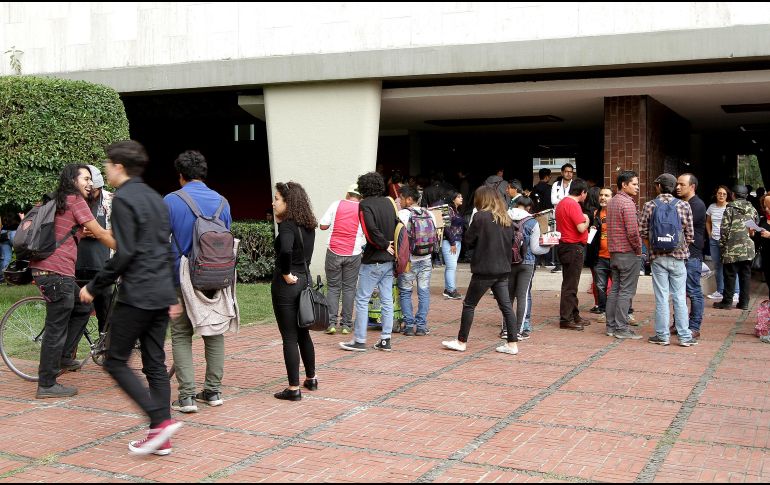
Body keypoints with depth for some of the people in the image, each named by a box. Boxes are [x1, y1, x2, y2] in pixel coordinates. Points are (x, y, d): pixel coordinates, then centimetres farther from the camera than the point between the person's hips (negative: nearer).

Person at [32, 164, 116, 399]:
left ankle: (64, 358, 25)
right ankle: (47, 385, 4)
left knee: (83, 307, 23)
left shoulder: (55, 200, 20)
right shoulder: (75, 200, -7)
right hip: (57, 272, -10)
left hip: (43, 268, 10)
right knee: (56, 328, -3)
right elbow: (100, 233, -6)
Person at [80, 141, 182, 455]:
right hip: (161, 295, 8)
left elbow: (124, 254, -18)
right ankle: (161, 439, 11)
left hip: (136, 295, -8)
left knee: (116, 362, 1)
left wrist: (94, 287, -7)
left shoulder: (123, 199, -10)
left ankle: (160, 421, -9)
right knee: (155, 364, 10)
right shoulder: (155, 198, 16)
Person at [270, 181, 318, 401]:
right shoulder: (308, 225, 8)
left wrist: (286, 273, -21)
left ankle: (294, 388, 4)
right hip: (304, 279, 8)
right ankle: (311, 379, 32)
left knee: (289, 337, -1)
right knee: (303, 333, 21)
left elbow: (286, 250, -34)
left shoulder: (287, 225, -17)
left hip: (286, 284, -8)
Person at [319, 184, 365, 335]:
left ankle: (332, 323, 2)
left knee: (333, 287, 7)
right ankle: (346, 324, 6)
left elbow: (323, 226, 2)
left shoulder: (336, 205, 1)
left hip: (334, 252, 0)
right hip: (353, 254, 0)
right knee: (349, 288, 6)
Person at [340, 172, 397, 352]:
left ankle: (359, 340, 4)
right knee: (387, 300, 9)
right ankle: (385, 340, 13)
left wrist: (384, 244, -11)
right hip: (389, 261, 6)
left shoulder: (365, 205, -11)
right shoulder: (389, 202, 7)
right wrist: (388, 244, 9)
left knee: (362, 300, 2)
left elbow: (371, 231, -23)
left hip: (372, 262, -6)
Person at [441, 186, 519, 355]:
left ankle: (461, 341, 13)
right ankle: (512, 344, 8)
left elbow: (467, 240, -9)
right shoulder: (506, 218, 7)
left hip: (484, 270, -6)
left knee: (469, 305, 6)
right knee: (506, 306, 8)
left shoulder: (481, 216, -12)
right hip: (502, 269, 6)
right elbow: (511, 241, 16)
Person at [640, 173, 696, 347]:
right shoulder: (684, 206, -2)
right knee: (680, 298, 5)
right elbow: (690, 235, -1)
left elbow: (643, 233, 0)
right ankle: (685, 336, 7)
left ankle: (662, 335, 8)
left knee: (661, 297, 4)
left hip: (658, 257, 0)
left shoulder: (649, 206, -2)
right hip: (678, 257, 0)